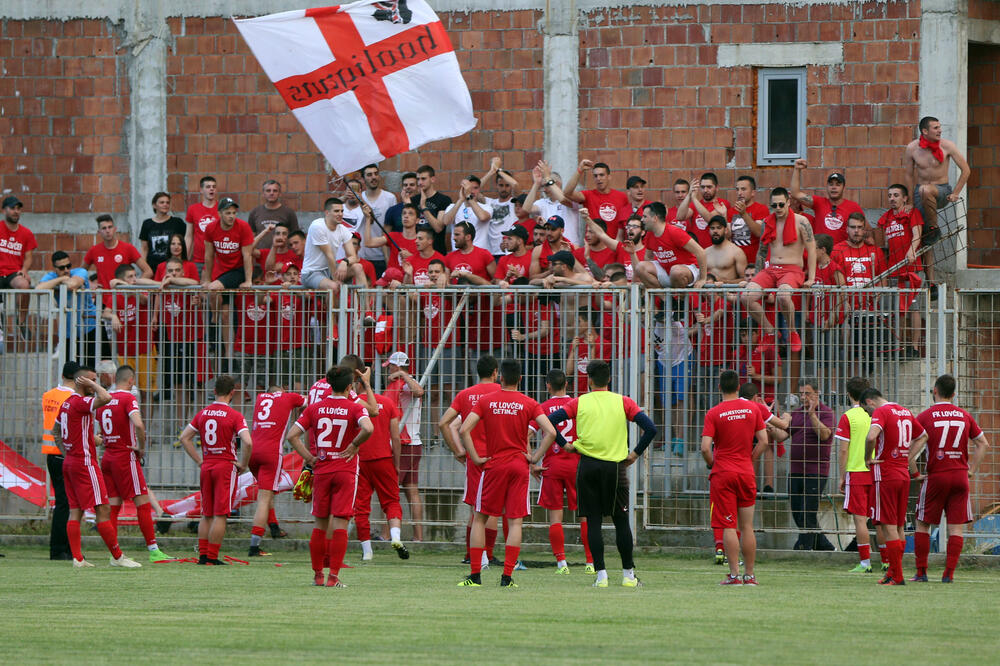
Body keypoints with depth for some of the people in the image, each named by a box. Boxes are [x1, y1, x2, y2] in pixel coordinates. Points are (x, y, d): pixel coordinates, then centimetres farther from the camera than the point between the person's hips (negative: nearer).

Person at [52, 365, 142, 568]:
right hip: (85, 463, -10)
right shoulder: (80, 402, -15)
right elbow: (105, 398, -33)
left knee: (75, 511, 6)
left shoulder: (66, 403, 14)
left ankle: (77, 558, 4)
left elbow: (55, 432, 26)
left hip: (69, 462, 10)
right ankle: (117, 557, -4)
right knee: (103, 509, -6)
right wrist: (92, 385, -15)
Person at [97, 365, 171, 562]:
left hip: (108, 457, 7)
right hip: (126, 457, -7)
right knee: (143, 503, -5)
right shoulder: (127, 398, -11)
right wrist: (142, 448, -13)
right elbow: (138, 425, -26)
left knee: (113, 506, 6)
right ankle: (153, 551, -8)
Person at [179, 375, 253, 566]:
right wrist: (243, 464, -7)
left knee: (206, 515, 13)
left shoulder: (203, 414, 6)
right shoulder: (235, 416, -10)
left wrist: (199, 460, 11)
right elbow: (247, 442, -21)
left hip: (206, 466, 5)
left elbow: (184, 438, 10)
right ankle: (212, 557, -4)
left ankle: (203, 555, 12)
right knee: (220, 515, -3)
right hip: (226, 466, -5)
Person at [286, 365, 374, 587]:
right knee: (340, 523, -3)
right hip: (346, 470, -3)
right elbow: (368, 428, -26)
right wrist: (354, 445, -9)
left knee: (320, 523, 13)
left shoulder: (315, 408, 4)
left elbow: (292, 436, -2)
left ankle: (317, 574, 17)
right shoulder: (355, 408, -6)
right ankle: (333, 576, -9)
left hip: (321, 471, 3)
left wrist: (309, 458, 4)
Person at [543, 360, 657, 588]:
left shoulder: (580, 403, 4)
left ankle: (601, 574, -3)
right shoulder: (623, 403, 4)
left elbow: (550, 421, -4)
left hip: (588, 465, 0)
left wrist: (565, 445, 5)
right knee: (621, 522, 8)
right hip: (615, 466, 0)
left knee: (593, 522, 3)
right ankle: (628, 574, 9)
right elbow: (650, 429, -3)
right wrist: (635, 453, 7)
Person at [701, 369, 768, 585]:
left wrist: (711, 463, 5)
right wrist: (749, 460, 12)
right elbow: (763, 442, 1)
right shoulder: (752, 409, 2)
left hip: (722, 474, -3)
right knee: (747, 526, 9)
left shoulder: (714, 414, -8)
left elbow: (705, 448, -13)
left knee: (729, 527, -2)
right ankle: (750, 574, 11)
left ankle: (734, 574, -6)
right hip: (746, 474, 3)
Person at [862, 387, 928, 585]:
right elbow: (923, 436, 28)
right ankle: (894, 572, 17)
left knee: (888, 526, -4)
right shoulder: (905, 412, 14)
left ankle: (896, 576, -6)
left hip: (885, 475, -8)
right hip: (904, 475, 8)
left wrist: (868, 458, -13)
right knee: (898, 527, 13)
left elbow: (871, 436, -29)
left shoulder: (881, 412, -10)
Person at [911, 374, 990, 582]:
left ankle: (921, 573, 8)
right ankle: (949, 573, -2)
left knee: (922, 525, 10)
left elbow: (912, 449, -10)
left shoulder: (925, 416, -5)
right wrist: (972, 470, 12)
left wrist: (914, 473, 0)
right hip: (960, 476, 2)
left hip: (936, 478, -2)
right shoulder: (964, 416, 6)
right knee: (956, 527, 4)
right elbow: (983, 444, 10)